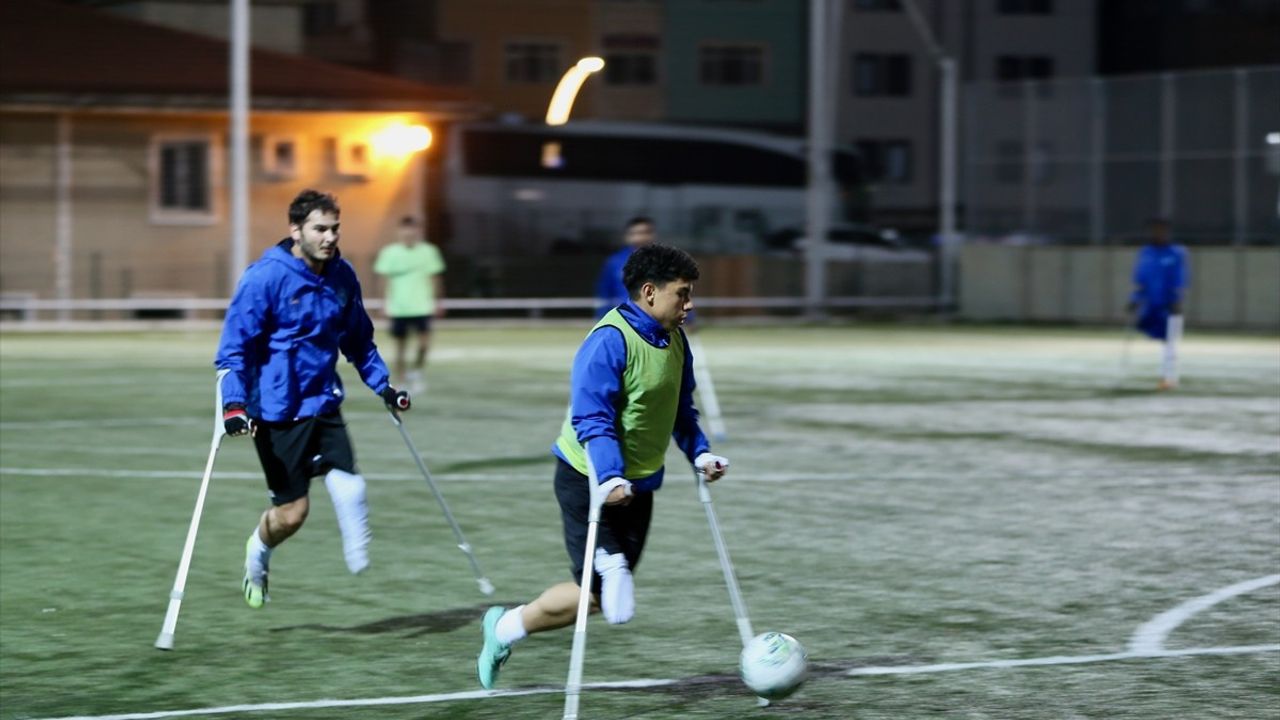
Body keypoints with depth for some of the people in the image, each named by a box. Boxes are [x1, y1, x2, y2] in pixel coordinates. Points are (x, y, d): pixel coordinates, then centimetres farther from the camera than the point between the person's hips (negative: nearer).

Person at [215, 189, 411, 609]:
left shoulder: (342, 276, 3)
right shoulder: (265, 278, -14)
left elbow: (358, 339, 21)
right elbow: (233, 348, -13)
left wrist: (382, 385, 13)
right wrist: (234, 405, -23)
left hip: (323, 404, 5)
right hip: (277, 412, -5)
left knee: (349, 487, -17)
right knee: (291, 511, 0)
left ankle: (362, 567, -2)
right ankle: (257, 555, 31)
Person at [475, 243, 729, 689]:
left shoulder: (674, 341, 6)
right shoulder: (610, 341, -22)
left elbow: (680, 409, 19)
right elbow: (591, 417, -26)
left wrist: (700, 453, 5)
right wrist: (609, 478, -36)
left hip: (637, 485, 9)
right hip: (590, 482, -9)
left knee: (607, 597, 9)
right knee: (604, 596, -11)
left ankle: (505, 628, 26)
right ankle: (506, 629, 11)